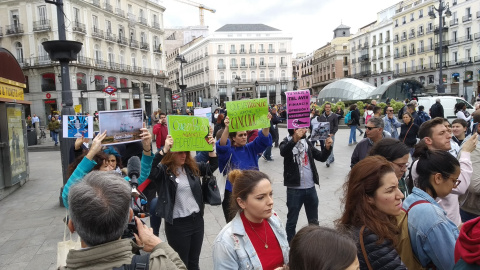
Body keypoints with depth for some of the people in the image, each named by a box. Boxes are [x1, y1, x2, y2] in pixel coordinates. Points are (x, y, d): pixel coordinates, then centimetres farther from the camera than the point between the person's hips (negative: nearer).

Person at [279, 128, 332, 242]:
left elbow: (321, 157, 8)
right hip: (294, 189, -5)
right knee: (292, 221, 8)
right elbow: (283, 152, -33)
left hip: (311, 188, 5)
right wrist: (295, 139, -49)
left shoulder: (307, 142, 9)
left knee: (314, 221, 18)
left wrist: (327, 147, -12)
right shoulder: (287, 143, -9)